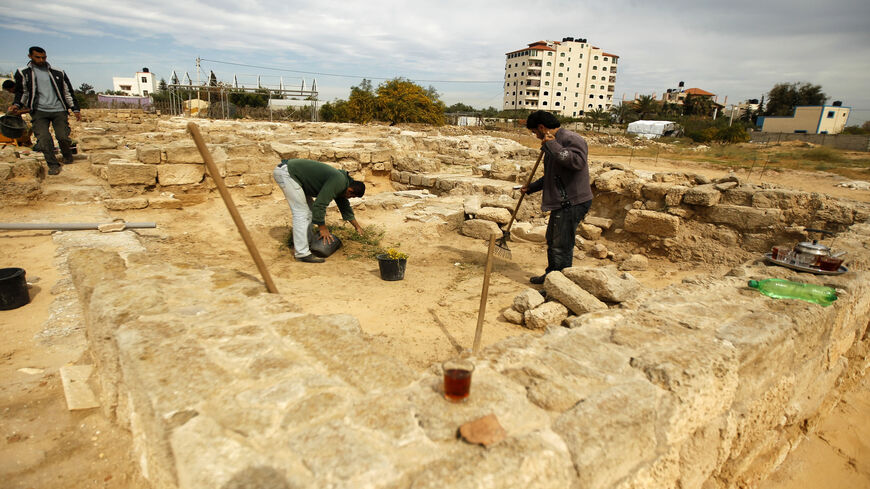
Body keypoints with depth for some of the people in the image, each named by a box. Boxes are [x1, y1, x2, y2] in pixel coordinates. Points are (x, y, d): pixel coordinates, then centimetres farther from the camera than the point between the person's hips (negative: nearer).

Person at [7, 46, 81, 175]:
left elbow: (68, 92, 17)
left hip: (59, 110, 0)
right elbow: (22, 92, 13)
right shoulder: (23, 73, 10)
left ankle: (68, 156, 19)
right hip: (39, 111, 0)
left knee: (63, 137, -10)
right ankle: (53, 165, -5)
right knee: (43, 138, -15)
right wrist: (16, 105, -5)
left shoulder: (58, 73, 13)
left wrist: (75, 109, 11)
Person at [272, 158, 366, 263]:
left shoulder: (342, 179, 12)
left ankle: (300, 245, 20)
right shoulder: (338, 182, -19)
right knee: (301, 212, -11)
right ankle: (302, 253, -10)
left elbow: (344, 205, 26)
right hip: (285, 173, -11)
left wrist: (356, 226, 34)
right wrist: (322, 228, -8)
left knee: (309, 209, 13)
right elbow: (320, 204, -20)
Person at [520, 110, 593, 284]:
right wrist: (531, 187, 27)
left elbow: (577, 162, -34)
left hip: (572, 203, -11)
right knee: (552, 241, 21)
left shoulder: (572, 139, -14)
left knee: (562, 246, -6)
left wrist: (553, 146, -27)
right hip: (561, 203, 11)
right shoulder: (554, 142, 18)